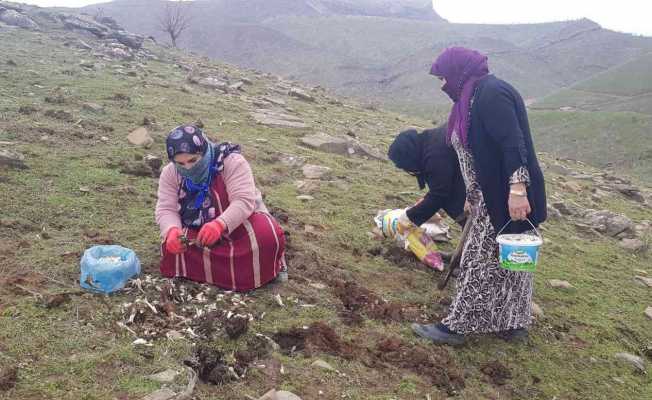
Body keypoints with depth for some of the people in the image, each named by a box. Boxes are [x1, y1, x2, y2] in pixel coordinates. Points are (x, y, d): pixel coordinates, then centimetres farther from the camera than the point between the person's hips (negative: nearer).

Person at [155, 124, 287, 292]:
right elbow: (166, 209, -12)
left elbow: (244, 201, -30)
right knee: (172, 247, -26)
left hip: (240, 221, -3)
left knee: (267, 237, -33)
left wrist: (220, 224, -48)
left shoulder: (232, 162, -21)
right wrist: (172, 231, -36)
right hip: (197, 230, 4)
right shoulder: (170, 173, -8)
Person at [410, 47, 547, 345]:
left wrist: (517, 188, -33)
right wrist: (474, 197, 25)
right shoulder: (474, 97, 14)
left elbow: (513, 142, -26)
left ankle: (457, 326, 10)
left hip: (503, 198, -10)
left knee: (483, 262, 0)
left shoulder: (491, 93, -17)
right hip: (489, 197, 10)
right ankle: (513, 323, 28)